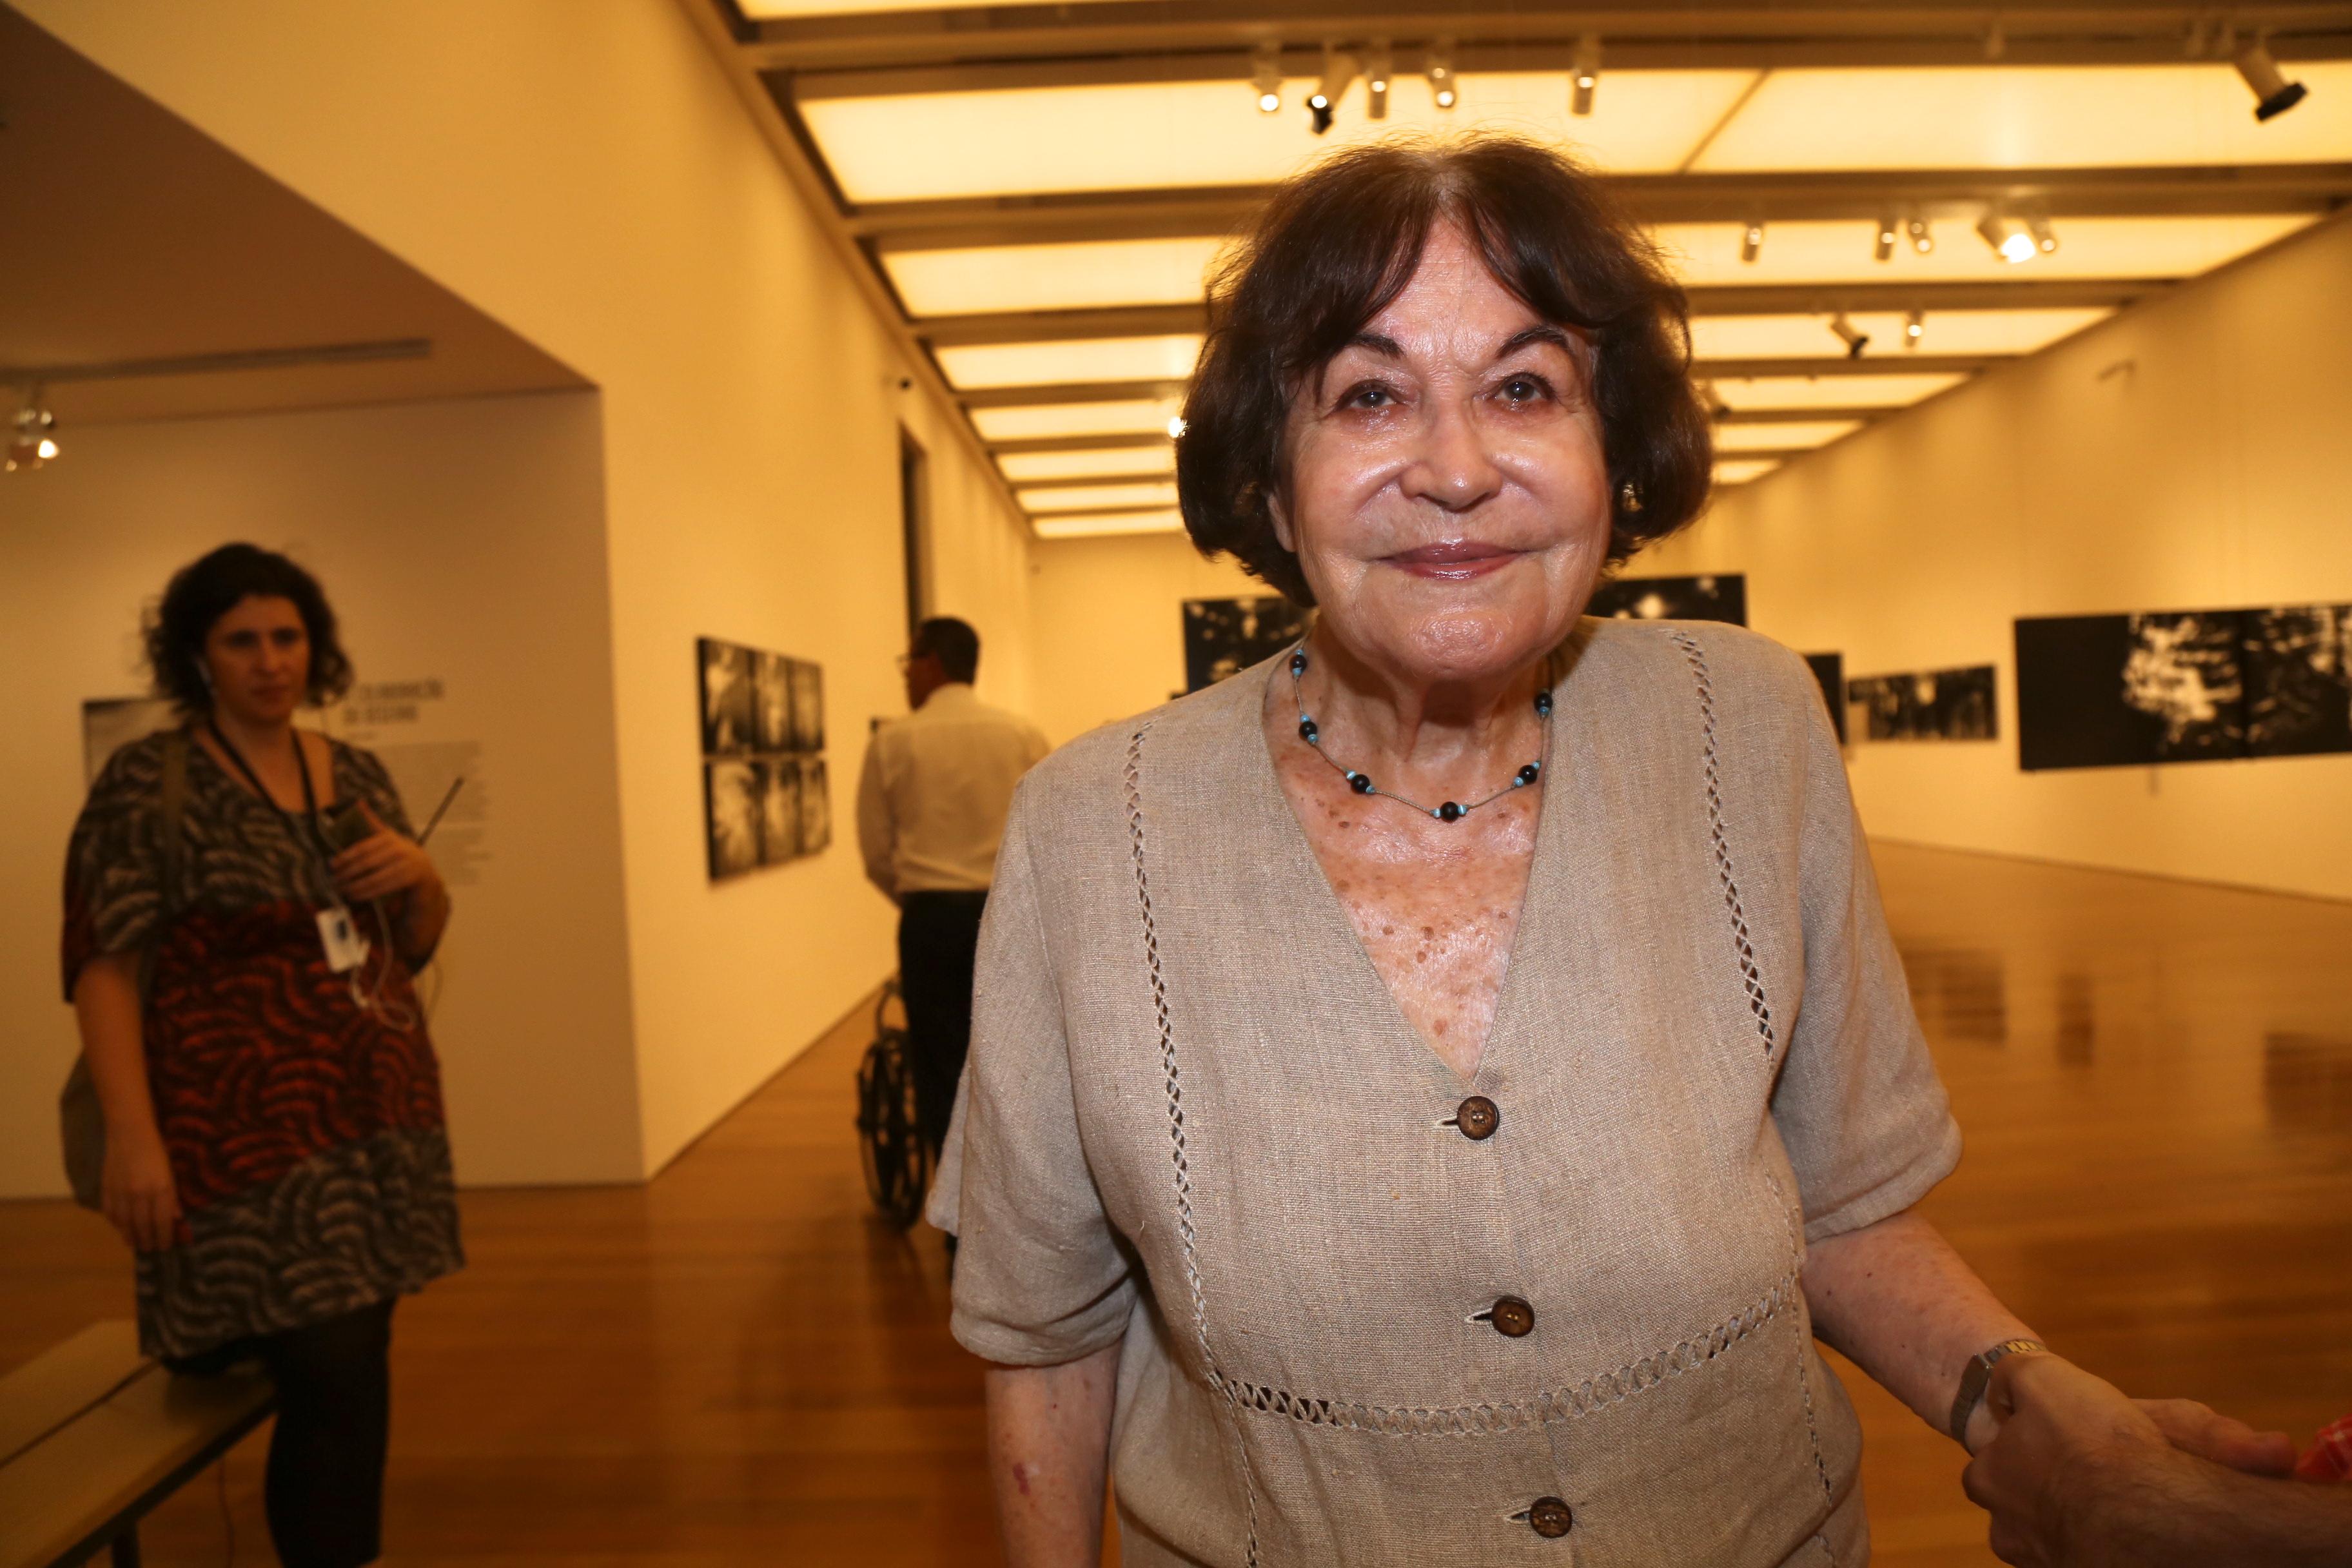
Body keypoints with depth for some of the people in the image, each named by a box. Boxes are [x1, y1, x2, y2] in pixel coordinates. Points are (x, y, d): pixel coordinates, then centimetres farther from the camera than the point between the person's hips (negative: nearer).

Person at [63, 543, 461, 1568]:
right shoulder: (146, 782, -5)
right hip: (251, 1132, -5)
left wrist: (419, 876, -5)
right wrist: (133, 1136, -19)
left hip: (378, 1120, 6)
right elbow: (106, 968, -11)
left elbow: (415, 941, 18)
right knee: (335, 1381, -7)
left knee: (358, 1367, 12)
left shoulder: (357, 774, 11)